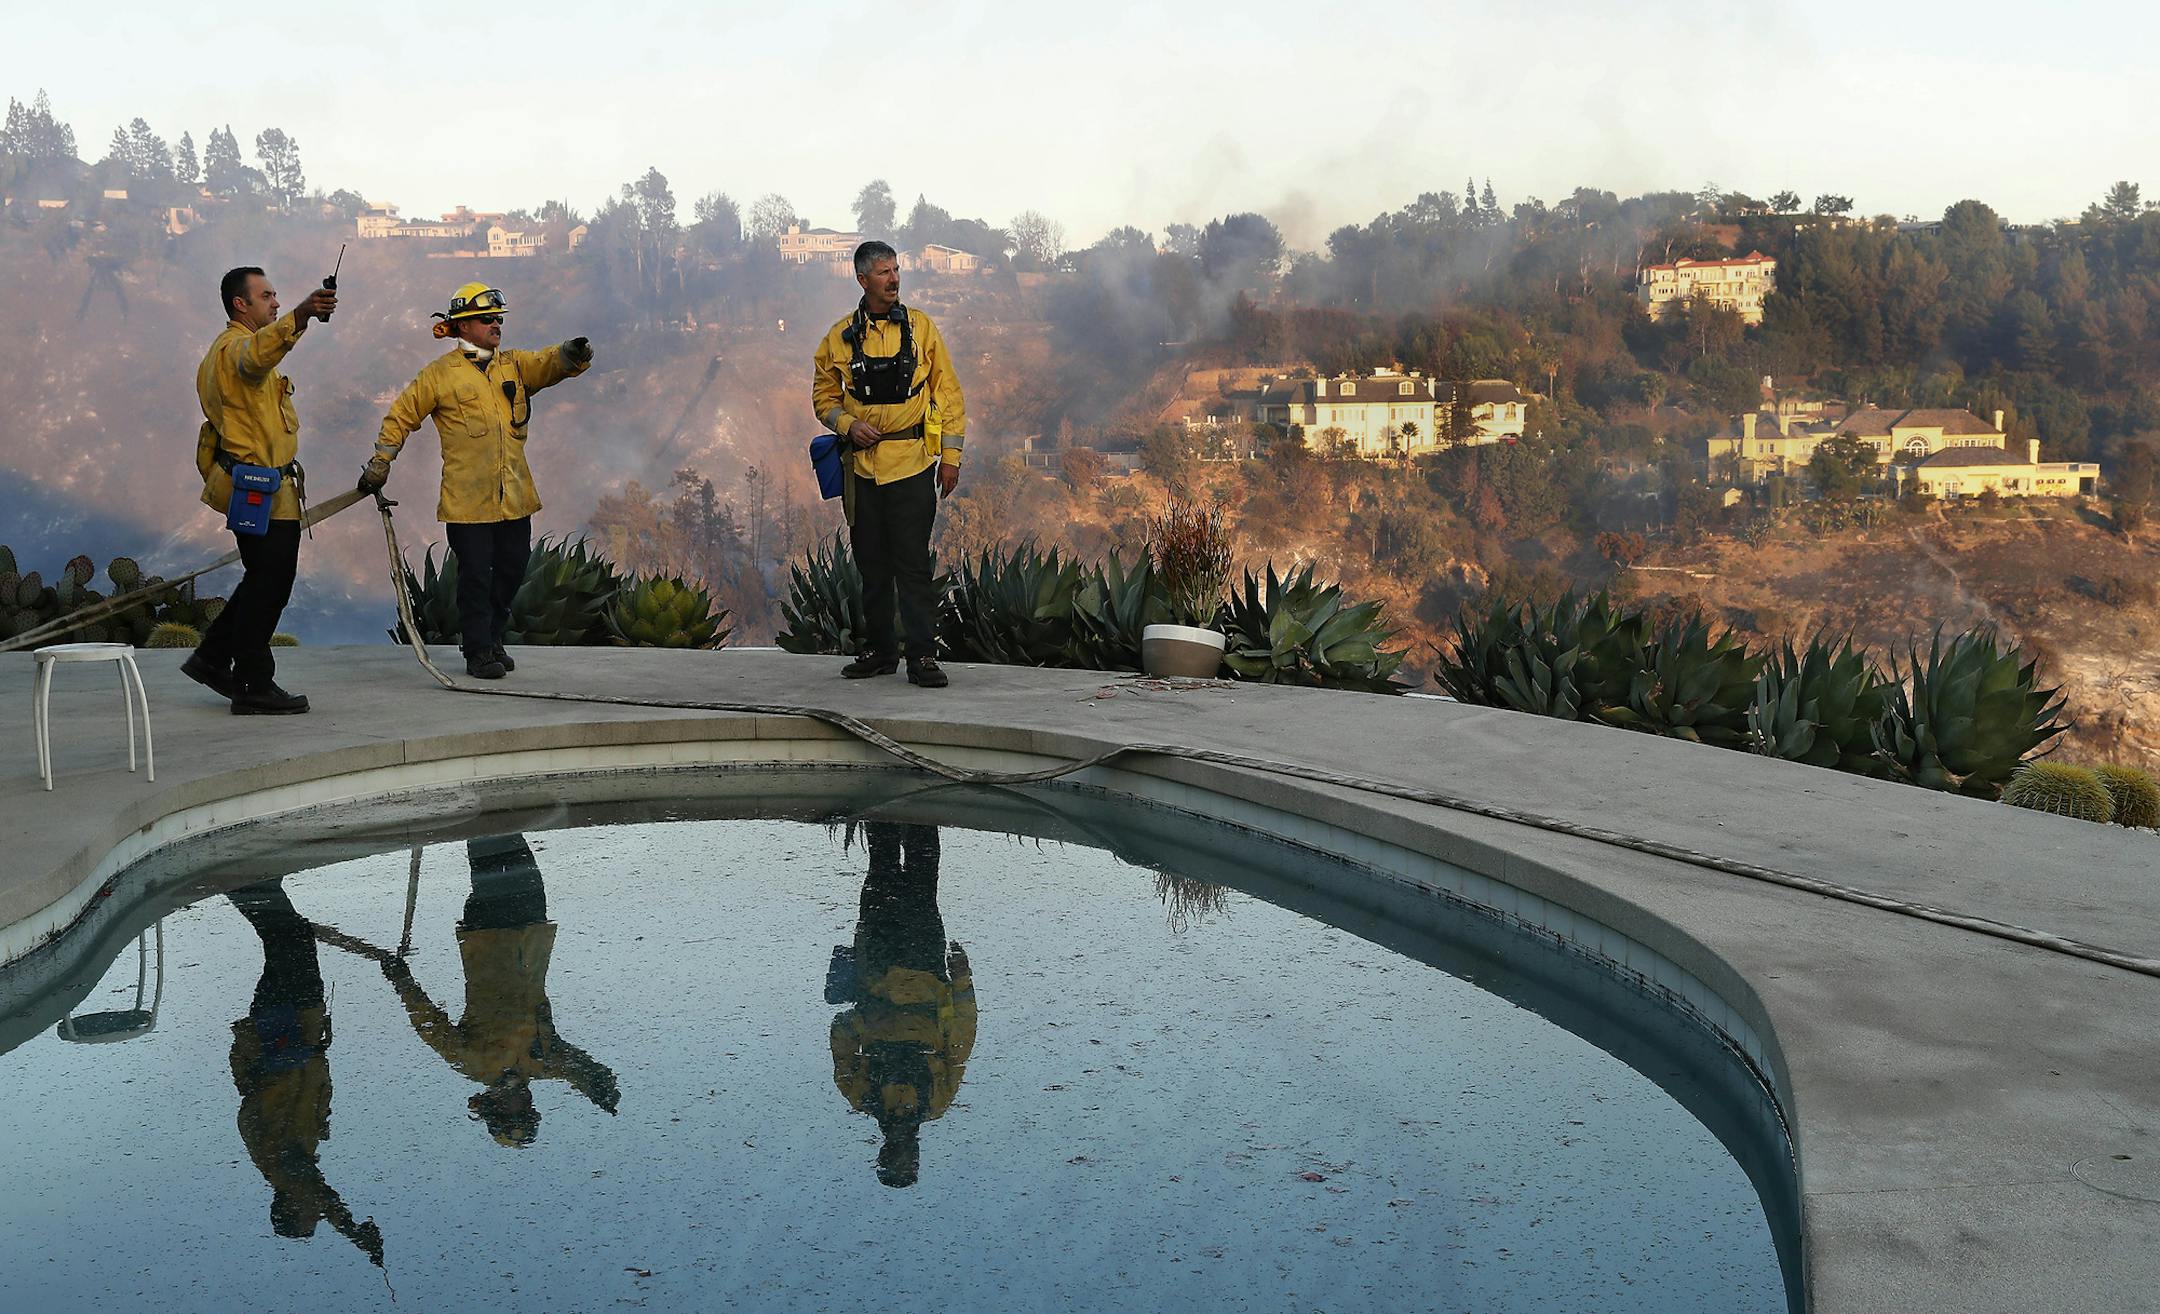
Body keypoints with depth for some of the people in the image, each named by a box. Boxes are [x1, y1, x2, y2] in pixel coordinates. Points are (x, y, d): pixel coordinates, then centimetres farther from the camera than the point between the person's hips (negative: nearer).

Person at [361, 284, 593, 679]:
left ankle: (490, 638, 30)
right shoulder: (441, 373, -1)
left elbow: (549, 364, -6)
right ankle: (478, 652, 10)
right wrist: (379, 464, 5)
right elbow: (401, 416, 6)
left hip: (515, 497, 5)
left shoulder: (513, 365, 11)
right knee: (476, 576, -1)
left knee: (511, 571, 12)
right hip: (467, 499, -5)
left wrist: (571, 354, -29)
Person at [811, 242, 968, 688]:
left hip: (912, 465, -2)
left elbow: (948, 392, 4)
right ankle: (879, 650, 20)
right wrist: (848, 425, -7)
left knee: (912, 563, -8)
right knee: (871, 564, 9)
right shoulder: (840, 337, 6)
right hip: (862, 465, 3)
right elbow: (823, 396, 14)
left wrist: (951, 455, -2)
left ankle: (922, 656, -5)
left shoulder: (920, 327, 3)